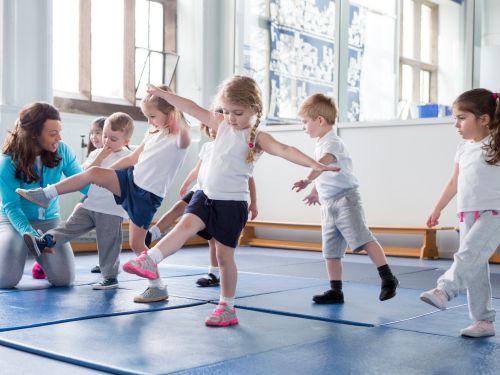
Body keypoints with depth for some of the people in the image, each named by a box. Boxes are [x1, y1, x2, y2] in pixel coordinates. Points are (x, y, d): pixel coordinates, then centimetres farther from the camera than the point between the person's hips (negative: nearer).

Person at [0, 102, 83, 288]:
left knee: (64, 279, -14)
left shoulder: (62, 151, -11)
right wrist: (29, 232, -38)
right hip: (15, 220, -2)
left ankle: (42, 256, 21)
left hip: (49, 221, 3)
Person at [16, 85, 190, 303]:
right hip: (131, 179, 7)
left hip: (147, 196, -7)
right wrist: (105, 171, 20)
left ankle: (158, 287, 8)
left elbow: (185, 138, -38)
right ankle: (46, 194, 0)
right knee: (93, 173, -11)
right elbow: (132, 159, 20)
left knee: (136, 243, -4)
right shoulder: (153, 136, 13)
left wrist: (178, 115, -51)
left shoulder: (177, 139, -11)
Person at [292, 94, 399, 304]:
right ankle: (335, 291, 13)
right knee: (330, 250, 8)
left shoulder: (331, 142, -13)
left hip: (345, 199, -10)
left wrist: (307, 180, -49)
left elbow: (323, 162, -35)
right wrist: (315, 191, 42)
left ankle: (388, 278, -11)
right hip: (328, 204, 10)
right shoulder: (320, 144, 17)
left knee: (362, 239, -16)